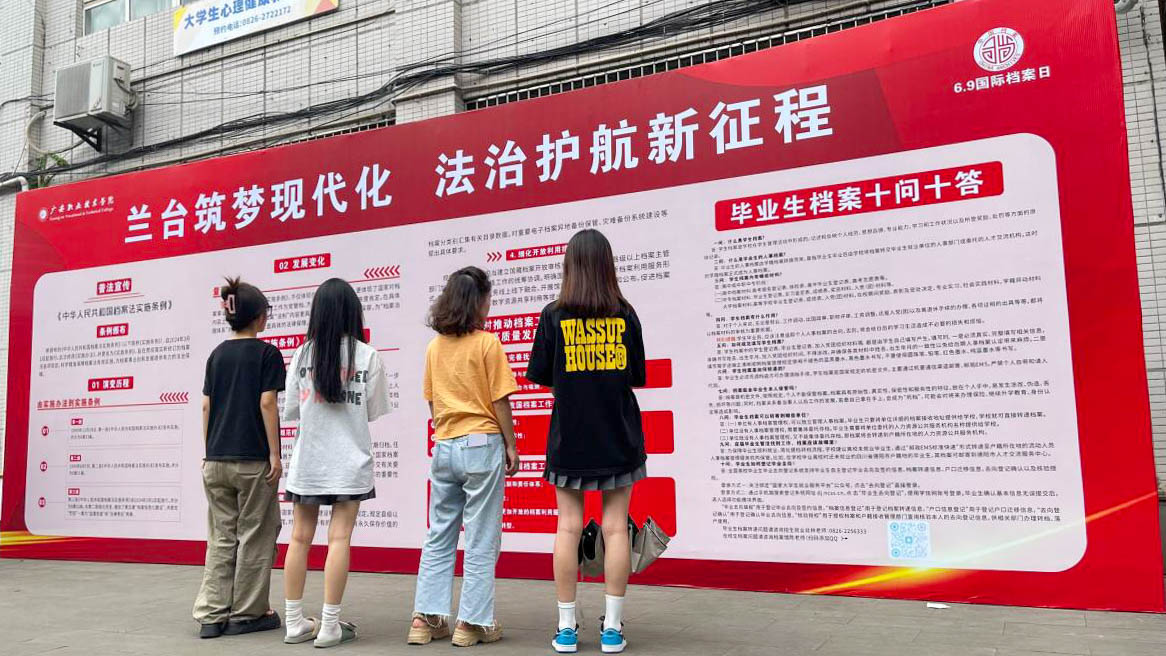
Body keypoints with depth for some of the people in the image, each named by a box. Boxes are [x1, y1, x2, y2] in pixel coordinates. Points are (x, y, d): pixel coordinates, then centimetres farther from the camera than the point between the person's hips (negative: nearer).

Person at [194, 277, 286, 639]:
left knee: (221, 538, 11)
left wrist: (208, 452, 16)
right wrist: (275, 454, -8)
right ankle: (246, 614, 11)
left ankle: (211, 615, 9)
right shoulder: (266, 353, -6)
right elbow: (267, 404, -11)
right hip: (253, 460, -5)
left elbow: (207, 406, 10)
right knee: (255, 536, 6)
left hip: (216, 460, 5)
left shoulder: (217, 354, 10)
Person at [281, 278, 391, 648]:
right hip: (349, 461, -2)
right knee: (339, 538, 0)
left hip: (307, 459, 3)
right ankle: (330, 626, 2)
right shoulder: (367, 356, -5)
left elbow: (290, 410, 2)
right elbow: (374, 412, -1)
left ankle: (295, 622, 16)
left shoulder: (303, 354, 0)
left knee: (301, 537, 10)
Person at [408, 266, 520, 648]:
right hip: (482, 444, -6)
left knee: (439, 537, 14)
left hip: (444, 447, 6)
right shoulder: (488, 343, -9)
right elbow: (500, 401, -9)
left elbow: (432, 402, 12)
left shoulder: (434, 347, 9)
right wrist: (511, 445, -1)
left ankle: (427, 617, 16)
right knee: (481, 541, 3)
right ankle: (473, 623, 7)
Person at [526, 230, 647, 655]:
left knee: (569, 528, 5)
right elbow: (637, 376, 6)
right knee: (615, 527, 5)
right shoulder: (625, 314, -1)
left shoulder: (554, 316, -5)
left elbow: (540, 377, 0)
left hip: (569, 436, -1)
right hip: (619, 437, 1)